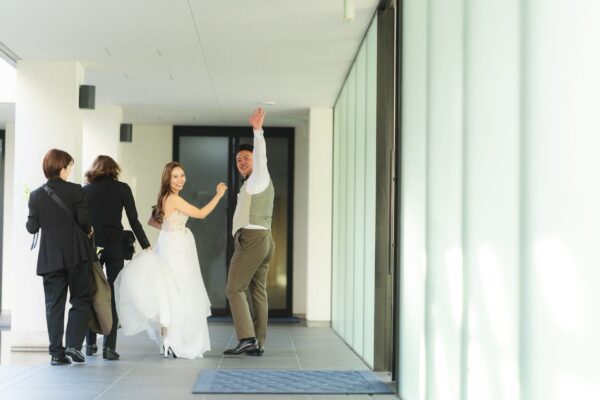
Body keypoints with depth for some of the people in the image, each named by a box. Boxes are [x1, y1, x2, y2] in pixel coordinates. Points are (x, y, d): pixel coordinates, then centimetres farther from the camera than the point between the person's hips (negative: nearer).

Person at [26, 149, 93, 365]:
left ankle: (57, 352, 6)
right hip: (76, 254, -2)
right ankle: (73, 345, -4)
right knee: (81, 300, 8)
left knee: (54, 305, 7)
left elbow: (32, 227, 2)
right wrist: (88, 230, 12)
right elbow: (84, 220, -9)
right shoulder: (75, 190, -6)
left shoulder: (36, 195, 2)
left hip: (49, 257, 3)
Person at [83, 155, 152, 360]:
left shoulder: (86, 190, 4)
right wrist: (146, 245, 3)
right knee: (114, 296, 2)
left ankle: (90, 344, 15)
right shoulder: (122, 188, 1)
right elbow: (134, 220, -2)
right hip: (115, 247, -1)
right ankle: (109, 347, -4)